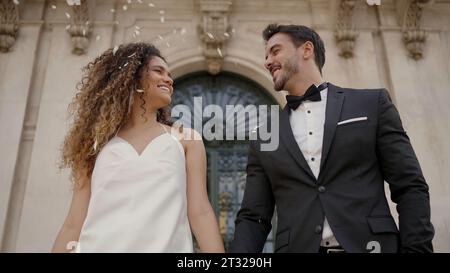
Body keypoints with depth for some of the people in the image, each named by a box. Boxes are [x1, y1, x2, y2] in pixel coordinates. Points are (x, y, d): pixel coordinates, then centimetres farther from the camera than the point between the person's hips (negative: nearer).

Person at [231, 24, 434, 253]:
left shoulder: (372, 103, 4)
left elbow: (411, 188, 1)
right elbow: (252, 218, 6)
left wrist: (416, 249, -9)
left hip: (370, 246, -1)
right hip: (297, 248, 2)